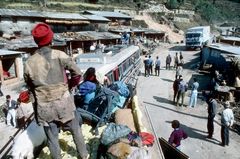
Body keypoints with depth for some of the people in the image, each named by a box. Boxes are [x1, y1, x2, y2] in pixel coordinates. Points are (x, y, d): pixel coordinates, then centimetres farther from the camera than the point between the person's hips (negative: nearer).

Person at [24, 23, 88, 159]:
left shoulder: (29, 63, -6)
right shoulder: (60, 55, -13)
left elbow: (30, 87, 5)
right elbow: (77, 72, -8)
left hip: (44, 106, 2)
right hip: (63, 102, -1)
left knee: (52, 138, 17)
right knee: (76, 130, 20)